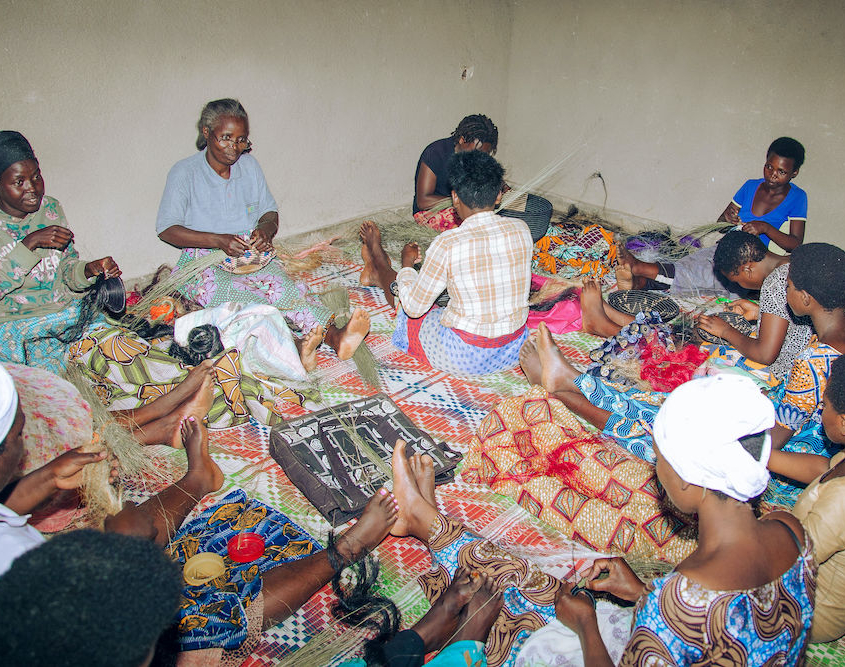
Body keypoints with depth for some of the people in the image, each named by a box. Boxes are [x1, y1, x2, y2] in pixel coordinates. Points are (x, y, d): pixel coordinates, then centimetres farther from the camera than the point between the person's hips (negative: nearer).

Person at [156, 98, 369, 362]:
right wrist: (219, 240, -21)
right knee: (240, 298, -37)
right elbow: (166, 229, -8)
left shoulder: (249, 165, 11)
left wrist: (265, 229, -10)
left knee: (283, 285, -31)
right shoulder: (184, 173, -3)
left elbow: (270, 211, 16)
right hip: (204, 263, -2)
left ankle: (335, 336, -56)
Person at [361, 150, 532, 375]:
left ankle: (379, 268, 57)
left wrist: (407, 263, 6)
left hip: (462, 357, -5)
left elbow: (414, 306, -12)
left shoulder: (447, 244, -23)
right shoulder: (520, 230, -8)